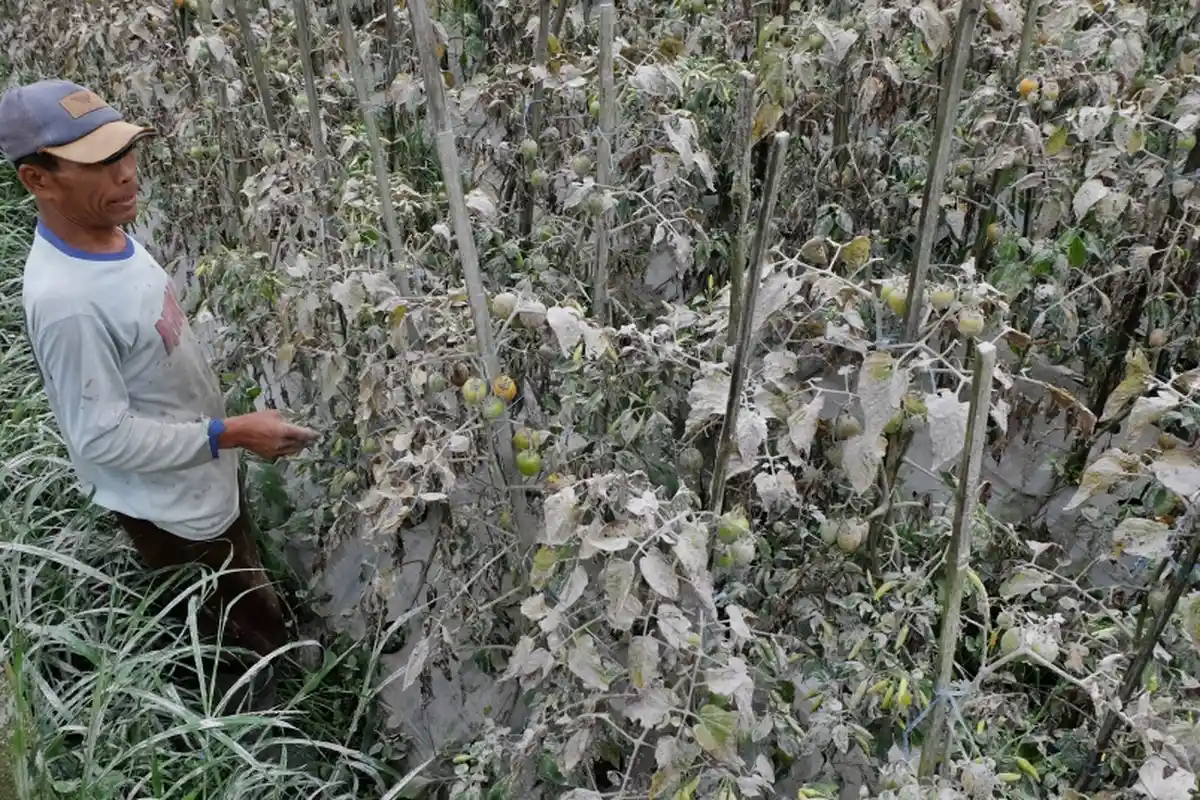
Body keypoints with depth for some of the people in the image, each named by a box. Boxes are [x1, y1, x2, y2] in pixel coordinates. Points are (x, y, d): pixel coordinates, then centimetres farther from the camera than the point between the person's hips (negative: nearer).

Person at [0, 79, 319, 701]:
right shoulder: (65, 300, -33)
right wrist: (229, 434, -27)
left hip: (204, 479, 9)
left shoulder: (108, 232, -5)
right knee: (256, 636, 12)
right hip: (171, 508, -8)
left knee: (236, 620, 29)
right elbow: (103, 437, -27)